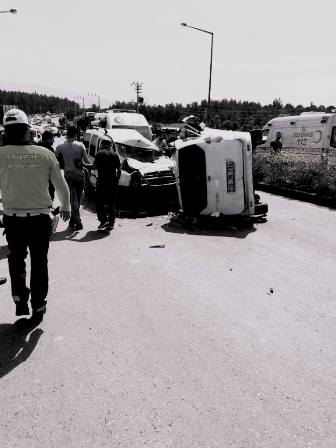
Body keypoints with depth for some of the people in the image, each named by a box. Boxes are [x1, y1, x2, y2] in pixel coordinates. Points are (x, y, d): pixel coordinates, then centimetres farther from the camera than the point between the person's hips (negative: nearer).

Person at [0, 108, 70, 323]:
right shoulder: (45, 153, -5)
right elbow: (62, 186, 2)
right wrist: (66, 208, 18)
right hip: (40, 218, 0)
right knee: (39, 262, 15)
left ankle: (20, 298, 12)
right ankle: (38, 306, 22)